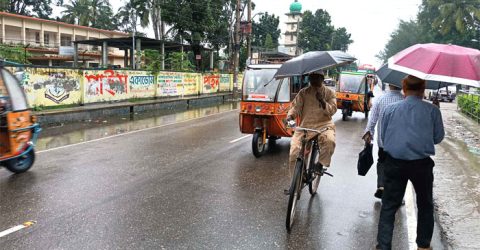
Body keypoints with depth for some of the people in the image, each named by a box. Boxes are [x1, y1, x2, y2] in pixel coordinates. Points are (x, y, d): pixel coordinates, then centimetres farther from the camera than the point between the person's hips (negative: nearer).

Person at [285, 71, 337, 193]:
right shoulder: (303, 93, 11)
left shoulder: (329, 93, 10)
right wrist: (290, 115, -18)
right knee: (294, 154, -10)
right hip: (305, 126, 1)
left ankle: (321, 163, -6)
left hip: (324, 125, -1)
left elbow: (332, 110, 1)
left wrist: (322, 102, -16)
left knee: (330, 141, -35)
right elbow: (295, 106, 3)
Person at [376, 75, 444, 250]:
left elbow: (383, 137, 5)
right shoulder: (432, 110, -5)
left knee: (389, 206, 8)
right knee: (425, 205, 21)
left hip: (394, 163, 1)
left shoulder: (390, 109, -1)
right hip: (422, 164, 0)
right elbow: (438, 137, 5)